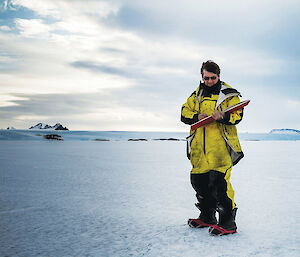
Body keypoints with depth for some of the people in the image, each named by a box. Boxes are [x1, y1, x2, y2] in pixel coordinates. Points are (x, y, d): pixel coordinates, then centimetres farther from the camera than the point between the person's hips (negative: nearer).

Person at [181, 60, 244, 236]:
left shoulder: (228, 94, 6)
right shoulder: (197, 94, 19)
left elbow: (237, 114, -3)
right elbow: (184, 112, 15)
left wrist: (223, 116, -23)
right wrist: (196, 117, -6)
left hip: (220, 145, -5)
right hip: (199, 146, 6)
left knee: (219, 180, -16)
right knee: (199, 181, 10)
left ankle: (228, 222, -5)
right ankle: (207, 217, 27)